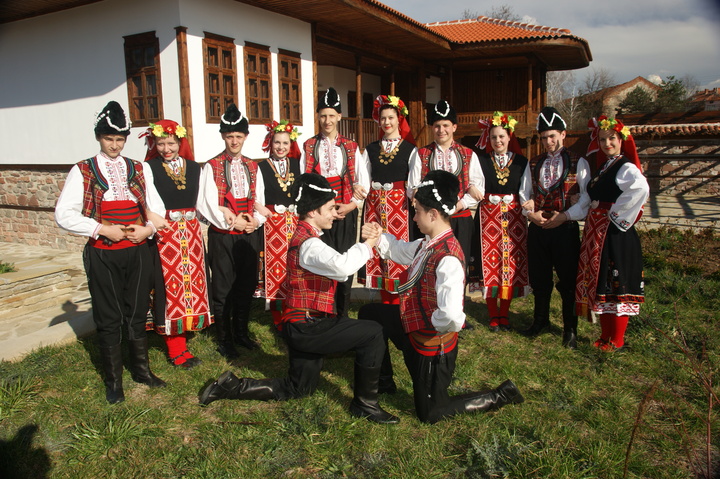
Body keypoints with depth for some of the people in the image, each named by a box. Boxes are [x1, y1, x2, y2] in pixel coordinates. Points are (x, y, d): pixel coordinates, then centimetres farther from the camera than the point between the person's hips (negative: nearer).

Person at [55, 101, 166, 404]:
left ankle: (141, 370, 30)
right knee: (109, 319, 7)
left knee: (137, 313, 13)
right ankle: (113, 381, 23)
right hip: (103, 255, -2)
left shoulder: (139, 170, 8)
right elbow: (63, 214, -8)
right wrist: (103, 229, -16)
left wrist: (148, 229, -8)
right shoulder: (83, 172, -1)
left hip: (138, 251, 3)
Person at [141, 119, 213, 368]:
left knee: (192, 284, 9)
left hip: (192, 233, 4)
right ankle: (176, 349, 12)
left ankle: (183, 331, 25)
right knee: (170, 287, 1)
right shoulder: (149, 168, -2)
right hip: (165, 235, -4)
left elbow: (201, 202, 8)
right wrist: (156, 222, -26)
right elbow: (152, 203, -12)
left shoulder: (194, 168, 10)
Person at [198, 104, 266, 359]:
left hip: (250, 235, 4)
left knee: (247, 286, 12)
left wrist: (256, 220, -8)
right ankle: (224, 340, 18)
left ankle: (241, 331, 30)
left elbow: (260, 200, 10)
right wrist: (232, 223, -14)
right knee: (223, 289, 4)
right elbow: (207, 204, -10)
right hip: (222, 236, -4)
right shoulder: (211, 167, -3)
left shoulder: (253, 167, 11)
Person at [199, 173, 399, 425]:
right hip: (307, 327, -10)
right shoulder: (308, 243, -19)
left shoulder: (305, 236, 15)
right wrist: (366, 246, -21)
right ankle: (365, 404, -1)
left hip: (302, 327, 10)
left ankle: (232, 386, 24)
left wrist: (364, 244, 2)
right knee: (372, 333, -13)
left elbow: (337, 270, 14)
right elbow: (341, 266, -38)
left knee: (297, 389, 23)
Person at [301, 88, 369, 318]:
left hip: (346, 212, 1)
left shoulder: (351, 148, 9)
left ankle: (343, 313, 15)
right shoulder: (309, 147, 6)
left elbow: (363, 181, 6)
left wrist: (351, 205, -7)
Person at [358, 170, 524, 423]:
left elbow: (452, 317, -40)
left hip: (432, 345, -8)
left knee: (430, 413, 9)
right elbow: (402, 251, 15)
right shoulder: (429, 243, -6)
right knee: (368, 313, 21)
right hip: (413, 327, 9)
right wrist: (379, 237, -1)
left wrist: (432, 325, -20)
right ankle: (384, 379, 38)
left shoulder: (448, 259, -34)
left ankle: (499, 396, 18)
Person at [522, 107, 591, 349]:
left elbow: (587, 197, -4)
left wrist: (564, 216, -14)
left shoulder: (578, 163, 1)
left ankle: (570, 328, 20)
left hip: (565, 228, -3)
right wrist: (531, 213, -6)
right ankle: (541, 319, 32)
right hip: (537, 228, 4)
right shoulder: (533, 164, 12)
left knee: (568, 280, 4)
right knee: (539, 278, 13)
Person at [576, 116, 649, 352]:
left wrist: (618, 214, -23)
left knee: (616, 284, -1)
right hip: (597, 232, 9)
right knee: (601, 283, 12)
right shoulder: (603, 167, 15)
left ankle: (617, 341, 9)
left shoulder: (626, 168, -11)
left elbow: (641, 189, -31)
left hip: (616, 233, -8)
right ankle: (605, 336, 23)